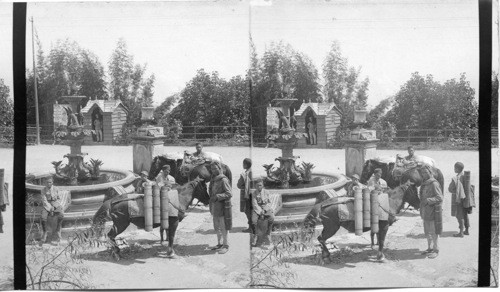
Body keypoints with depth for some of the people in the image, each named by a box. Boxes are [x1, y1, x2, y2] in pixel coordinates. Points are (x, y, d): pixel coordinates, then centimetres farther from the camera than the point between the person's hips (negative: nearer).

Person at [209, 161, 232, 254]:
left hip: (221, 206, -8)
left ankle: (225, 245, 8)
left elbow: (229, 194, -16)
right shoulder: (213, 180, 11)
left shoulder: (224, 180, -12)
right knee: (216, 227, 15)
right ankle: (219, 244, 27)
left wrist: (217, 196, -21)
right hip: (214, 206, 8)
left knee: (223, 227, -2)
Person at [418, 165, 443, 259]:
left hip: (433, 212, -8)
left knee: (434, 232, -1)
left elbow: (440, 198, -19)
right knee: (427, 232, 16)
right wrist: (422, 210, 18)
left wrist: (428, 200, -29)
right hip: (425, 212, 8)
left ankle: (436, 250, 9)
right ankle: (430, 248, 28)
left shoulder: (434, 184, -15)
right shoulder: (424, 184, 12)